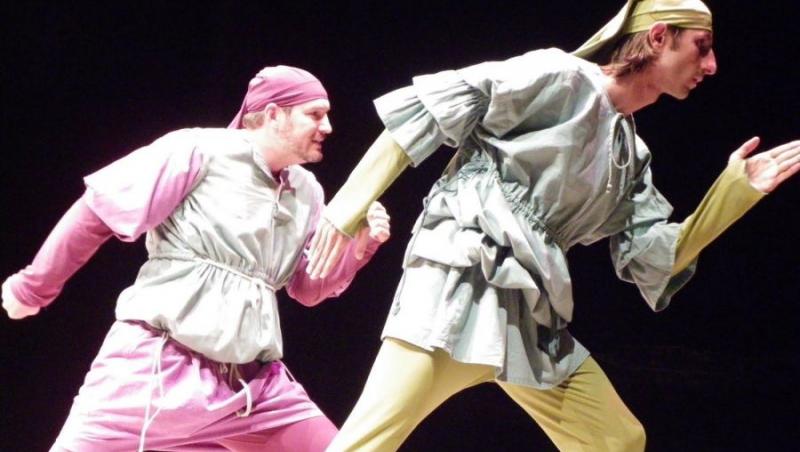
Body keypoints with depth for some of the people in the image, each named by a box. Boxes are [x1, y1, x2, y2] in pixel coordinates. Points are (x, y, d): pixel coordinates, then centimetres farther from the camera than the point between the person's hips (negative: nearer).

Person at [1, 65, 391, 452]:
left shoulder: (306, 191, 12)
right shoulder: (198, 151, -7)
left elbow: (309, 288, 20)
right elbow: (96, 212, -2)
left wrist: (357, 248, 0)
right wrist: (33, 288, 4)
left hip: (253, 384, 6)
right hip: (159, 367, -6)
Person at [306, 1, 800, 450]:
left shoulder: (632, 156, 19)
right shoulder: (561, 78, -5)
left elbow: (655, 261, 16)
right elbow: (428, 108, -7)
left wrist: (738, 188, 8)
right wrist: (347, 208, -10)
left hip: (534, 318, 9)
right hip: (460, 287, -9)